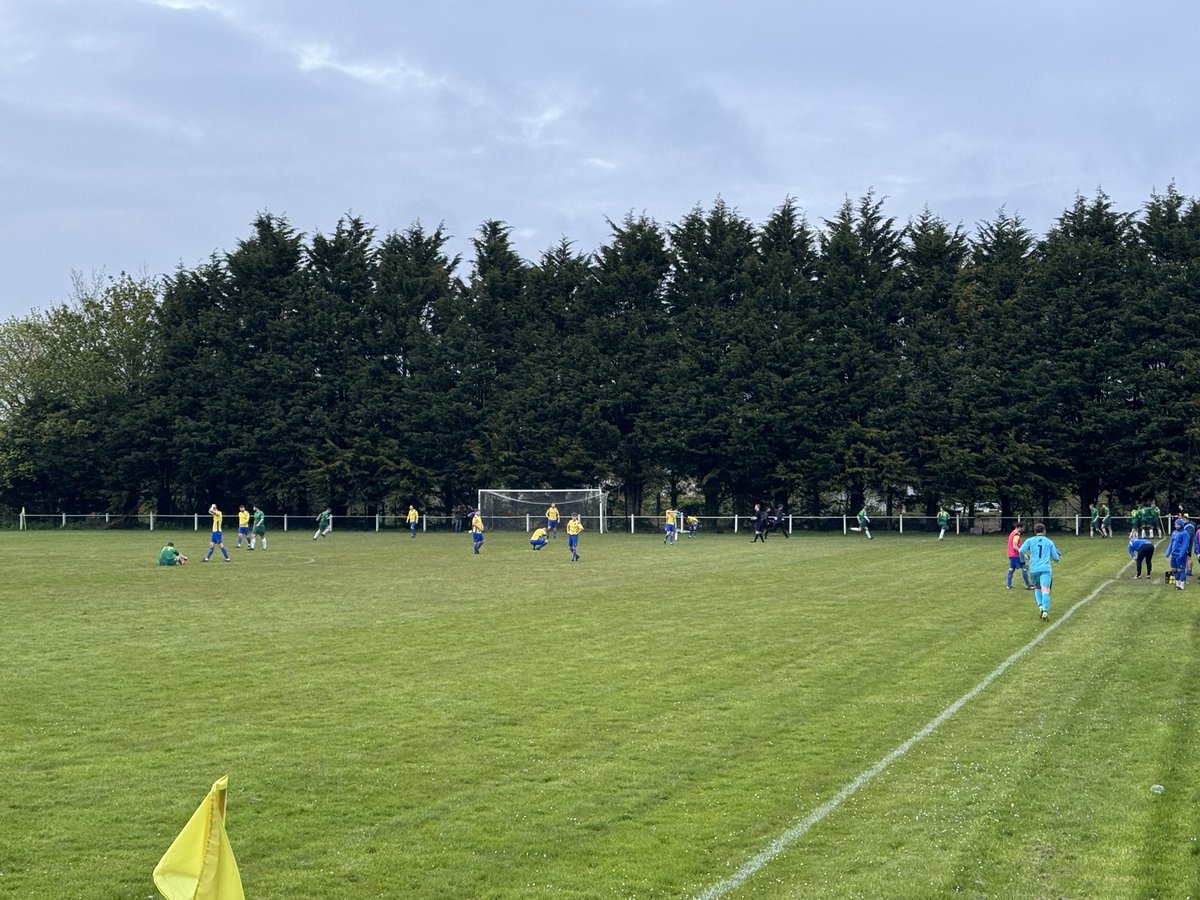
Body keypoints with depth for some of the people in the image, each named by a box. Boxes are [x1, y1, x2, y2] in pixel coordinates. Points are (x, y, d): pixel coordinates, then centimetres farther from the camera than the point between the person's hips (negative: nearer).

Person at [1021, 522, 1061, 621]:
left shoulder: (1030, 541, 9)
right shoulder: (1049, 542, 11)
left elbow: (1021, 551, -6)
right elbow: (1056, 558, 13)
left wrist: (1024, 559, 13)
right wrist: (1058, 557, 36)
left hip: (1033, 569, 2)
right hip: (1045, 569, -2)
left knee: (1037, 588, 23)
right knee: (1045, 590, -11)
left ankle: (1041, 606, 4)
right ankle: (1045, 611, -28)